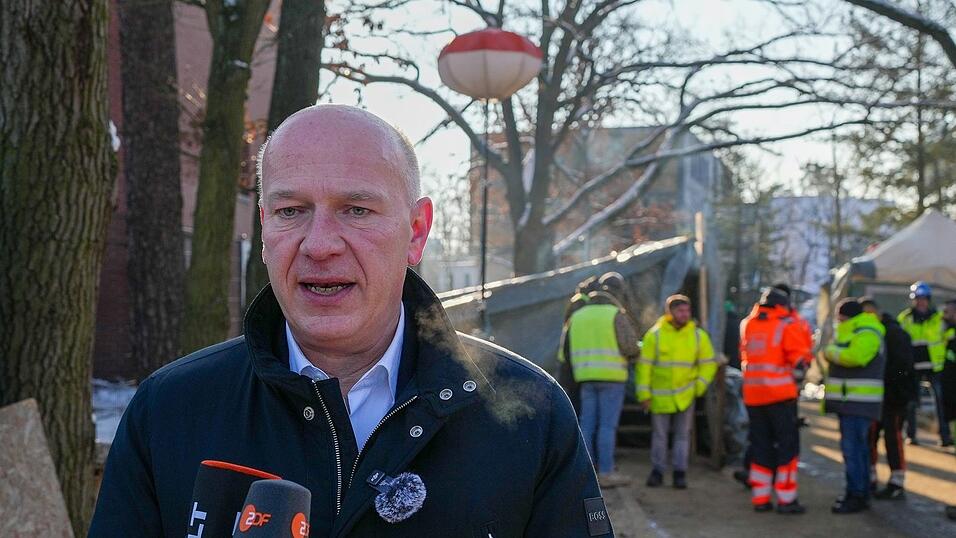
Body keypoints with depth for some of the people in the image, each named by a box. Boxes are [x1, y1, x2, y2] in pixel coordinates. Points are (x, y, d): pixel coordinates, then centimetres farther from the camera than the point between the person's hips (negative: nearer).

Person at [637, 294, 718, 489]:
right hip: (660, 395, -1)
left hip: (685, 395, 1)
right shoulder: (655, 334, -8)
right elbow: (644, 365, -5)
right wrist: (644, 394, -7)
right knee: (659, 435, 7)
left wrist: (699, 386, -2)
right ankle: (657, 471, 17)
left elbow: (709, 363, 8)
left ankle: (680, 472, 11)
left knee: (682, 435, 4)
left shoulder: (698, 335, -3)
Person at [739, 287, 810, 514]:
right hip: (780, 393, -5)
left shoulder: (748, 325, 10)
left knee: (760, 446, 12)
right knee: (787, 445, 2)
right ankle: (786, 499, -1)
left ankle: (760, 498, 12)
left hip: (753, 394, 5)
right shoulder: (788, 325, -5)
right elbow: (800, 359, -5)